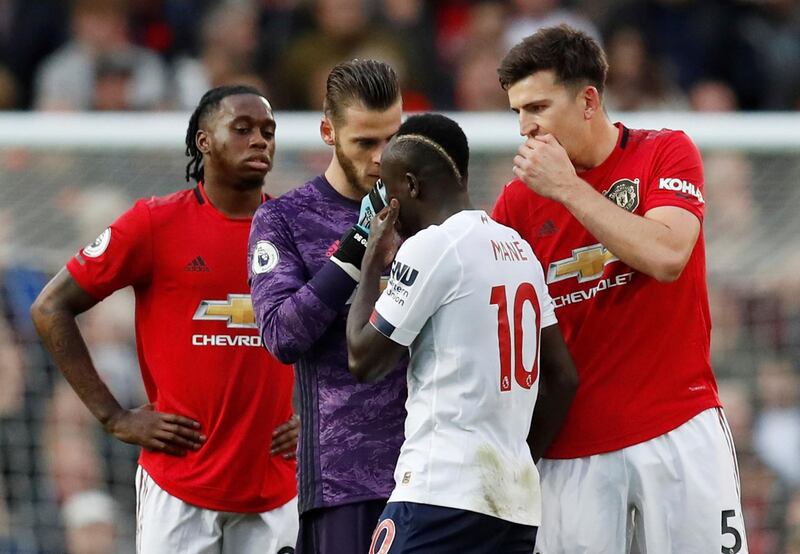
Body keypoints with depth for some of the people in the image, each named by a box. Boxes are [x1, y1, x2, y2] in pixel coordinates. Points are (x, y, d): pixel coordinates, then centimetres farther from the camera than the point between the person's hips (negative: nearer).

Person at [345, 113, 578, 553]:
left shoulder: (430, 246, -8)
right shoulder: (520, 250, 15)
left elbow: (364, 360, -3)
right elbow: (563, 377, 17)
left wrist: (373, 261, 8)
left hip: (442, 495, -8)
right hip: (518, 501, 8)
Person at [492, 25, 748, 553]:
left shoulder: (667, 153, 2)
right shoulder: (519, 199, 7)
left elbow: (666, 257, -15)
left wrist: (567, 188, -13)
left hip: (678, 430, -2)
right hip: (573, 445, 2)